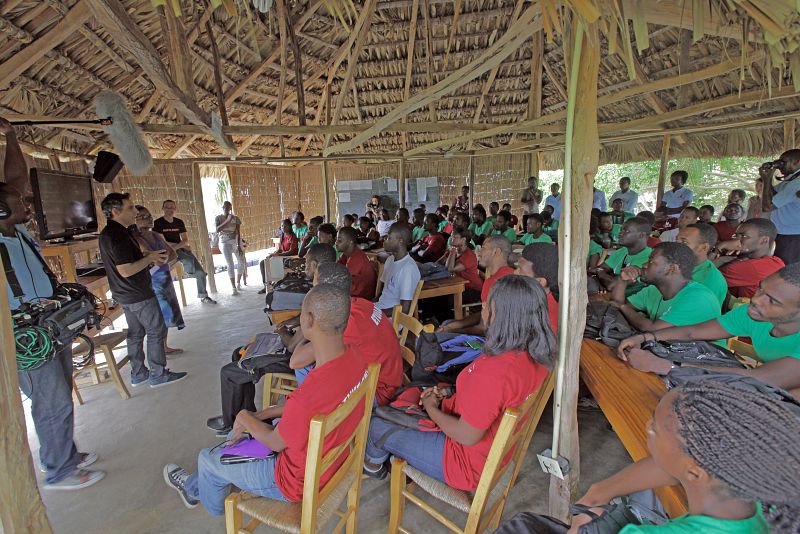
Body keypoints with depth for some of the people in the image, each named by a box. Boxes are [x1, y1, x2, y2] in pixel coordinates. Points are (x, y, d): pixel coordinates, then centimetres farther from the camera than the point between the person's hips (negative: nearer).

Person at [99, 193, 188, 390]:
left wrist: (150, 259, 6)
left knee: (135, 334, 17)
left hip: (126, 295, 10)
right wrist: (149, 257, -14)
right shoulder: (117, 235, -23)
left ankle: (138, 374, 27)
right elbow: (126, 271, -26)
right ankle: (159, 375, 9)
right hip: (139, 295, -10)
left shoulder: (108, 233, 10)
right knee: (157, 331, 0)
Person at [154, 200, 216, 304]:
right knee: (190, 260, -37)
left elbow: (186, 240, 3)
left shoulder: (179, 222, 7)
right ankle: (189, 270, -4)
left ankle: (203, 296, 11)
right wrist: (183, 245, -10)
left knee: (201, 272, -3)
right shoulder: (157, 223, -7)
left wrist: (176, 246, -17)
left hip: (181, 249, 5)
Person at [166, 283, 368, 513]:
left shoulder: (312, 393, -42)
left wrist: (245, 419, -1)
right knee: (238, 434, 26)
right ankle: (194, 486, 51)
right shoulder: (353, 359, -16)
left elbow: (275, 442, -20)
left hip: (299, 482, -7)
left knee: (207, 459, 16)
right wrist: (258, 416, 1)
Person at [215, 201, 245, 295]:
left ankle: (238, 282, 22)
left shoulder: (236, 218, -3)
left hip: (235, 241, 1)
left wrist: (239, 246, -16)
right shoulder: (218, 218, -2)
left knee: (241, 262, -1)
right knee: (230, 265, -9)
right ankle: (234, 287, -7)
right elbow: (217, 230, -18)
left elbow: (238, 233, -8)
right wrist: (227, 221, -23)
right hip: (225, 243, -1)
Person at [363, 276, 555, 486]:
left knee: (375, 426, 7)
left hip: (468, 464, -8)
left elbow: (467, 436, -27)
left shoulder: (494, 372, -38)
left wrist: (432, 408, -11)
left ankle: (373, 464, 41)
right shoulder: (535, 355, -9)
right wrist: (446, 396, 0)